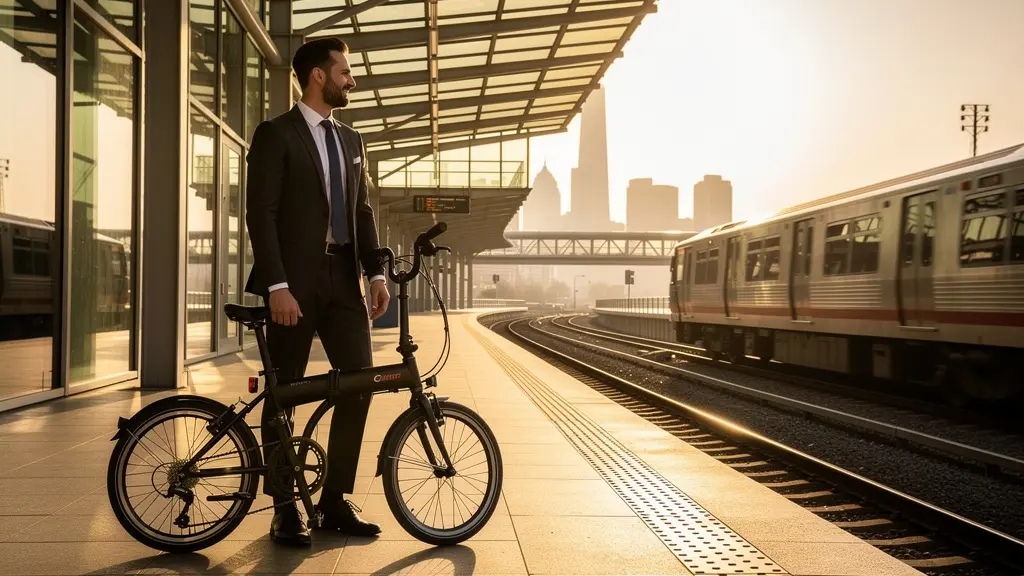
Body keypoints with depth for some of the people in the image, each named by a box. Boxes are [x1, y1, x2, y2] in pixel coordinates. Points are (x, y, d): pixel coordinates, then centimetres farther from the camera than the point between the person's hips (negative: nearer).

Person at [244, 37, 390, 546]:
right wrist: (278, 285, -19)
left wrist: (376, 272, 2)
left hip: (342, 277, 6)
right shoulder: (275, 134, -4)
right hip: (294, 280, -6)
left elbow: (361, 211, 14)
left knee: (361, 382, 1)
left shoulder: (349, 140, 16)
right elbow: (260, 214, -11)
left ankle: (335, 501, 13)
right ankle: (285, 509, 15)